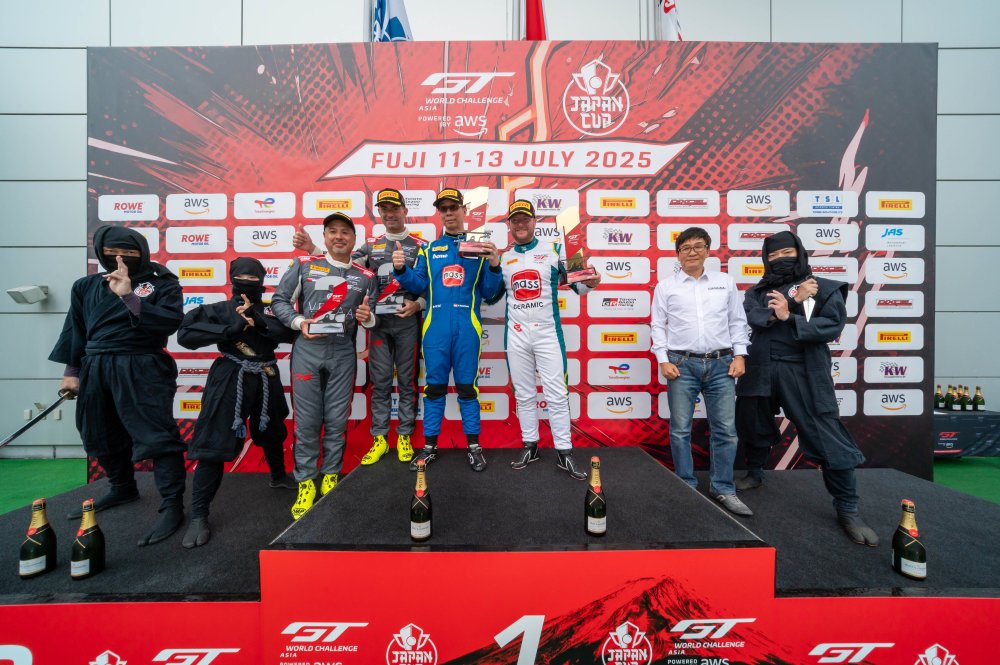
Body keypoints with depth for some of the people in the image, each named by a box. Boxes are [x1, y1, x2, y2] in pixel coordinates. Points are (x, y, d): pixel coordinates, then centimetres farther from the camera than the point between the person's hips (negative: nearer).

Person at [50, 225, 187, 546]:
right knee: (102, 436, 18)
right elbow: (75, 330, 18)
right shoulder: (86, 286, 14)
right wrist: (71, 371, 15)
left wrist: (128, 297, -20)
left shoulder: (162, 283, -2)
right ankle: (122, 489, 39)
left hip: (143, 370, -6)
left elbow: (171, 321, -17)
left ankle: (172, 506, -3)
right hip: (95, 369, 7)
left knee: (156, 435, -10)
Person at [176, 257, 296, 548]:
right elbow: (185, 334, -14)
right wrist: (230, 329, -21)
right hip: (230, 382, -3)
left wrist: (257, 320, -20)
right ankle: (199, 516, 7)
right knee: (214, 445, -5)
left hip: (265, 381, 4)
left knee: (272, 435, 22)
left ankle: (279, 476, 48)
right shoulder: (219, 310, -2)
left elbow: (289, 333, -11)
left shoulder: (270, 310, 5)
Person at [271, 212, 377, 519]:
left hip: (343, 355, 1)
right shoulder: (303, 265, 4)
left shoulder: (366, 276, 9)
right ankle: (305, 483, 19)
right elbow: (279, 300, 5)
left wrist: (368, 317, -9)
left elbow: (372, 317, 14)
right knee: (306, 421, 3)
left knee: (337, 420, 8)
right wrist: (299, 322, -12)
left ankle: (331, 477, 25)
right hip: (307, 351, -1)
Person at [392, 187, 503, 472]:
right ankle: (429, 446, 20)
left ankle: (474, 446, 17)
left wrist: (494, 267, -12)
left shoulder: (479, 246, 9)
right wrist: (402, 269, -10)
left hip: (467, 327, -1)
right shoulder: (429, 249, 14)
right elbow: (418, 285, 6)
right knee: (434, 387, 8)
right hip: (435, 327, 2)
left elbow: (488, 292, 3)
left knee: (467, 386, 4)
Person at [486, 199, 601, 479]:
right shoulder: (502, 258, 8)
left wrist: (590, 283, -22)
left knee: (557, 395, 0)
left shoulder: (554, 250, 1)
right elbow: (490, 297, 10)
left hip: (547, 334, -2)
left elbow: (575, 283, 2)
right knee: (524, 395, 12)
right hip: (516, 336, 3)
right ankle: (530, 446, 26)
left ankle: (564, 452, 12)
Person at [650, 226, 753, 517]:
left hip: (721, 364, 2)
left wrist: (739, 356, 3)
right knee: (680, 429, 3)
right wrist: (663, 360, -4)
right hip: (682, 365, -1)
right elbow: (658, 325, 4)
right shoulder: (666, 286, 6)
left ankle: (722, 488, 20)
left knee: (725, 429, 4)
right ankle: (686, 487, 18)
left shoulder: (726, 282, 11)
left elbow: (737, 321, 12)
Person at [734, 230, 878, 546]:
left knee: (828, 439, -3)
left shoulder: (825, 289, 4)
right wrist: (794, 301, -15)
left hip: (805, 373, -3)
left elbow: (832, 327, -10)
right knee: (752, 428, 18)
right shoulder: (756, 291, 10)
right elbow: (752, 318, -10)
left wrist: (788, 318, -17)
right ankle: (754, 473, 43)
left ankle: (847, 509, 13)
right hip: (760, 371, 3)